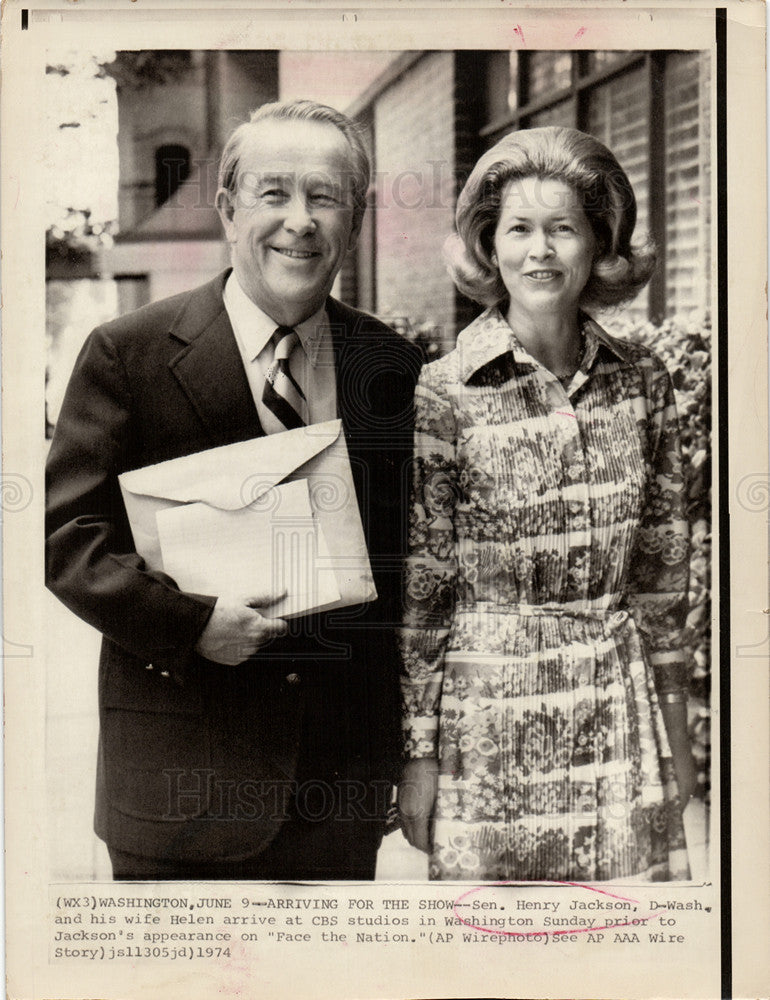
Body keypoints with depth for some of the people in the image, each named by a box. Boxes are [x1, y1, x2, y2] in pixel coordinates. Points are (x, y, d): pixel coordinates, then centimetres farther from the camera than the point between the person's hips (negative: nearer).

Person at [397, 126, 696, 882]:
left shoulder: (641, 381, 3)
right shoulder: (444, 394, -9)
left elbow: (661, 566, 9)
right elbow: (417, 594, -6)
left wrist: (674, 727, 11)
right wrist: (417, 754, -5)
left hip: (622, 720, 4)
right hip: (490, 723, -3)